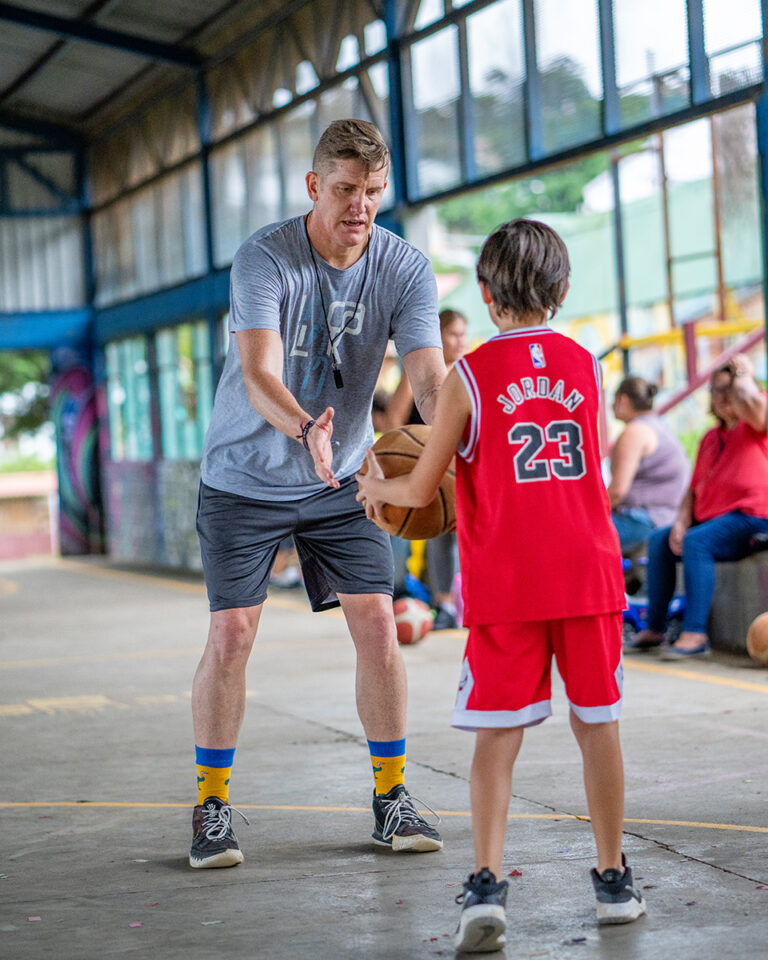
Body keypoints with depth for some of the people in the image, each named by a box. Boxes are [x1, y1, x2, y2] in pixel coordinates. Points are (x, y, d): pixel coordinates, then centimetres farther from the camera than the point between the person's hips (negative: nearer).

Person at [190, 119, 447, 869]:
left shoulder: (405, 267, -11)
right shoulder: (263, 259, -20)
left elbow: (429, 377, -20)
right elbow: (259, 375, -33)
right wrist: (305, 428, -54)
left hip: (342, 477, 3)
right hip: (245, 476, -3)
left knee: (376, 622, -4)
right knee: (231, 633, -6)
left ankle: (391, 796, 11)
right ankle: (211, 807, 9)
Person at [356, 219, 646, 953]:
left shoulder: (470, 376, -5)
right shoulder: (585, 365, 6)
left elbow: (420, 492, -3)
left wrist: (376, 488, 19)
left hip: (505, 584, -3)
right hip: (589, 573, 3)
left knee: (497, 735, 2)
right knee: (598, 724, 11)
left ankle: (486, 885, -9)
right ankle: (614, 880, 20)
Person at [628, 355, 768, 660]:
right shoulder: (710, 438, 21)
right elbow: (694, 488, 17)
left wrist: (741, 373, -7)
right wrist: (681, 523, 0)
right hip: (711, 518, 9)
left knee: (697, 542, -30)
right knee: (659, 540, 4)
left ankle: (695, 634, -34)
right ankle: (654, 629, 5)